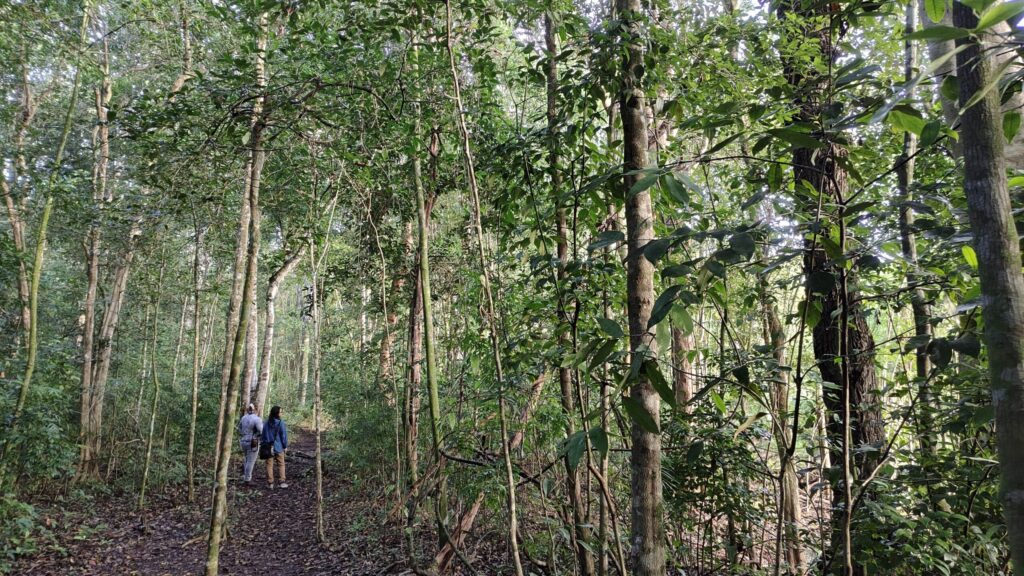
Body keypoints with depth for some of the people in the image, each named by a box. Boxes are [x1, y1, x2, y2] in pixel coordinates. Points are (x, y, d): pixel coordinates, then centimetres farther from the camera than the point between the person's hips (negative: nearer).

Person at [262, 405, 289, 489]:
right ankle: (282, 482, 6)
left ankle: (270, 483, 9)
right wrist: (285, 446, 2)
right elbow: (284, 435, -10)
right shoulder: (280, 423, -13)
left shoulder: (267, 423, 1)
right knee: (281, 464, 8)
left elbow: (263, 434, 9)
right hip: (278, 447, -3)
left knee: (269, 465, 8)